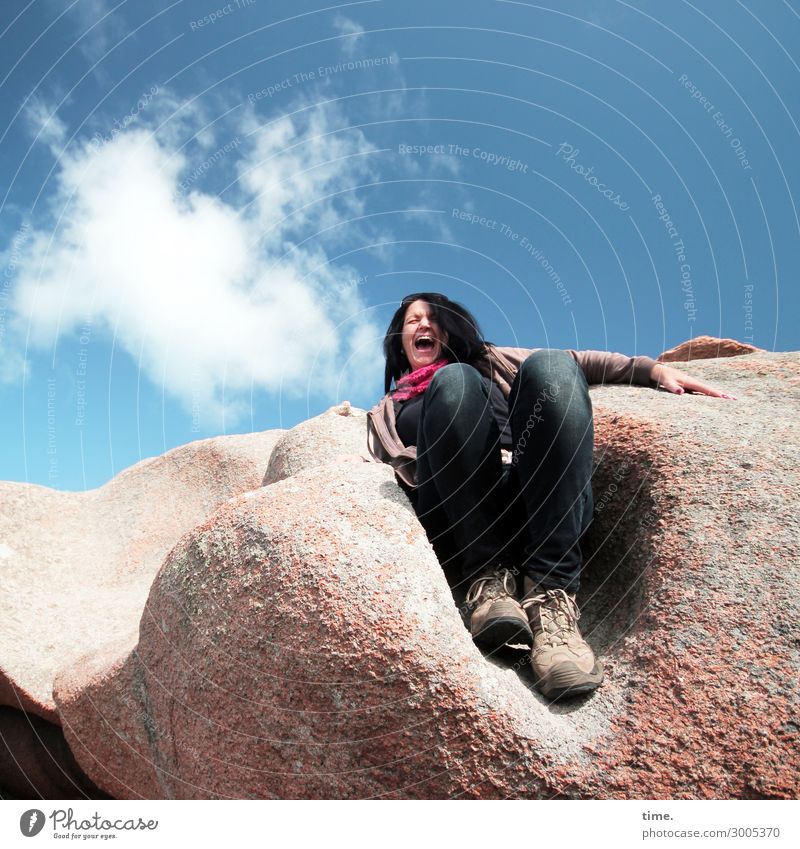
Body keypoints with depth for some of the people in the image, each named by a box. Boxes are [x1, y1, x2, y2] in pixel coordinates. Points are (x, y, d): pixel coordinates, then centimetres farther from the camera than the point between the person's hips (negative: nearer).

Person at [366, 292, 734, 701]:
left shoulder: (489, 361, 35)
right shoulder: (388, 412, 33)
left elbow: (573, 362, 21)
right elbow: (385, 470, 12)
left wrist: (652, 369, 6)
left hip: (535, 500, 2)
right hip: (456, 520, -1)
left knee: (548, 366, -24)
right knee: (453, 380, -24)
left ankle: (549, 594, -34)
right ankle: (489, 578, -29)